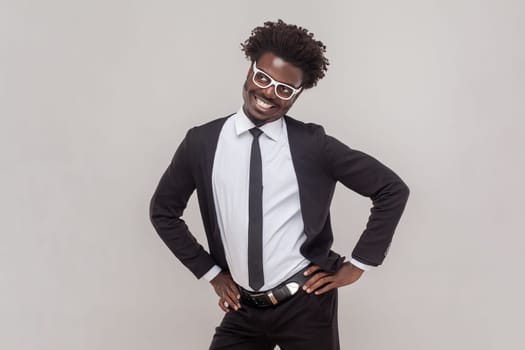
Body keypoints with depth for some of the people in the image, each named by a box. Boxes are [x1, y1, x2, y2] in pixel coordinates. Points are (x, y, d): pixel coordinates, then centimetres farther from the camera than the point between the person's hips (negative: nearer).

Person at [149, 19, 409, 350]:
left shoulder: (312, 145, -9)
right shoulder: (202, 142, -3)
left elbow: (392, 190, -3)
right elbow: (163, 210, 9)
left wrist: (358, 264, -4)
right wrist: (210, 271, 6)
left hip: (305, 307, -2)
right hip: (243, 310, 2)